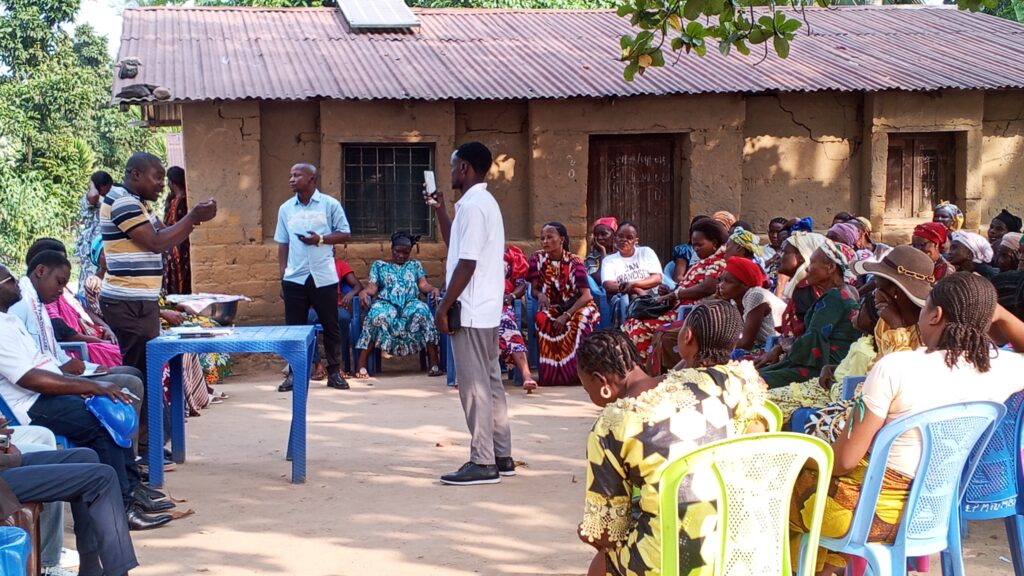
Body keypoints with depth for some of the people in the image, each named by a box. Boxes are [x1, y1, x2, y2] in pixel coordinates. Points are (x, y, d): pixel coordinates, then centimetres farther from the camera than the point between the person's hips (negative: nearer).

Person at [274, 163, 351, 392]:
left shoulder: (330, 204, -1)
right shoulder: (285, 208, 8)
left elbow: (346, 235, 1)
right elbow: (283, 244, 11)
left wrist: (321, 239, -14)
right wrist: (282, 277, 7)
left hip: (324, 277, -2)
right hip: (294, 278, 2)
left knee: (331, 326, 4)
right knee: (294, 327, 4)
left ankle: (334, 372, 14)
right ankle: (294, 373, 12)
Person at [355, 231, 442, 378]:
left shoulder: (415, 265, 25)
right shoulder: (379, 265, 21)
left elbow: (423, 285, 11)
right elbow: (372, 287, 8)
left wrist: (433, 289, -12)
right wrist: (364, 291, -16)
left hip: (411, 304, 1)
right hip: (386, 304, -1)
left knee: (422, 312, -36)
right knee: (377, 316, -38)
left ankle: (434, 364, -36)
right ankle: (362, 366, -34)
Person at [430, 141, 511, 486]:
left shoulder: (471, 205, -17)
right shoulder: (484, 202, 15)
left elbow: (466, 264, -21)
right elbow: (456, 244, 28)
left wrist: (444, 308, -17)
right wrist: (439, 210, 19)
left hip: (470, 312, -10)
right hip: (485, 310, 10)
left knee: (474, 386, -6)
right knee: (490, 382, 13)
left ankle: (483, 463, -2)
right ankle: (501, 457, 18)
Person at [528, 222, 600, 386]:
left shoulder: (574, 261, -13)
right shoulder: (537, 258, -4)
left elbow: (586, 295, -17)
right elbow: (534, 289, 1)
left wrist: (566, 315, -28)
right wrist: (540, 295, -24)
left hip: (575, 306, -2)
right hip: (551, 307, 2)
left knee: (583, 317, -36)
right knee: (542, 319, -33)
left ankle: (579, 370, -25)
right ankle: (550, 372, -24)